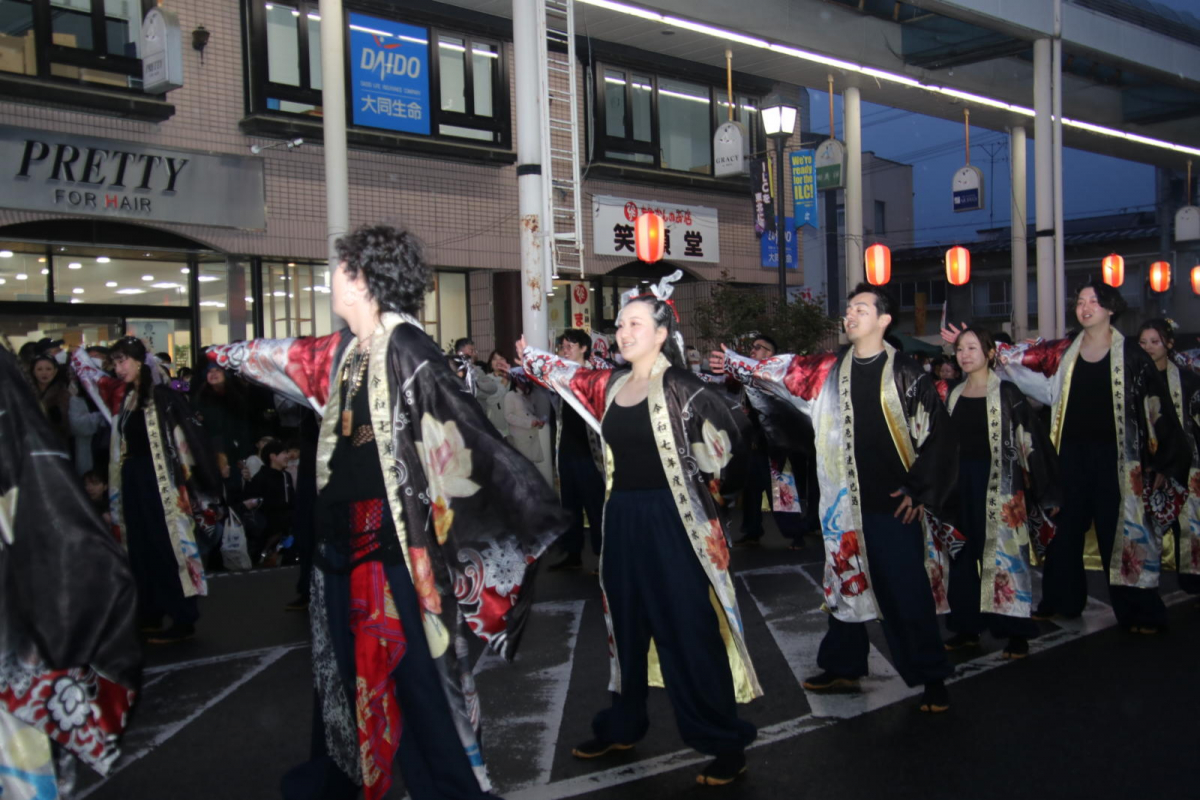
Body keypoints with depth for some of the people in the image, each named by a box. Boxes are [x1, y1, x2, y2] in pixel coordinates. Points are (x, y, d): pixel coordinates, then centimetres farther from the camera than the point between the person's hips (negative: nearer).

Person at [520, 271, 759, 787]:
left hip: (673, 520, -7)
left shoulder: (680, 387, -12)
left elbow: (731, 431, -13)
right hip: (623, 519, 7)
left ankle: (726, 745, 6)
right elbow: (561, 373, 26)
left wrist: (711, 493, -5)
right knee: (626, 623, 16)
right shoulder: (611, 387, 9)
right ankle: (621, 726, 31)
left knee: (689, 630, -4)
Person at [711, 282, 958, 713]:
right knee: (846, 581, 13)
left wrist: (919, 490, -8)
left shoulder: (906, 375, -4)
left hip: (895, 502, -4)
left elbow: (937, 435, -5)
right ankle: (843, 667, 27)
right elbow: (780, 371, 6)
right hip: (845, 500, 4)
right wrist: (735, 365, -6)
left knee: (909, 592, -2)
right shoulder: (829, 370, 7)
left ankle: (932, 678, 11)